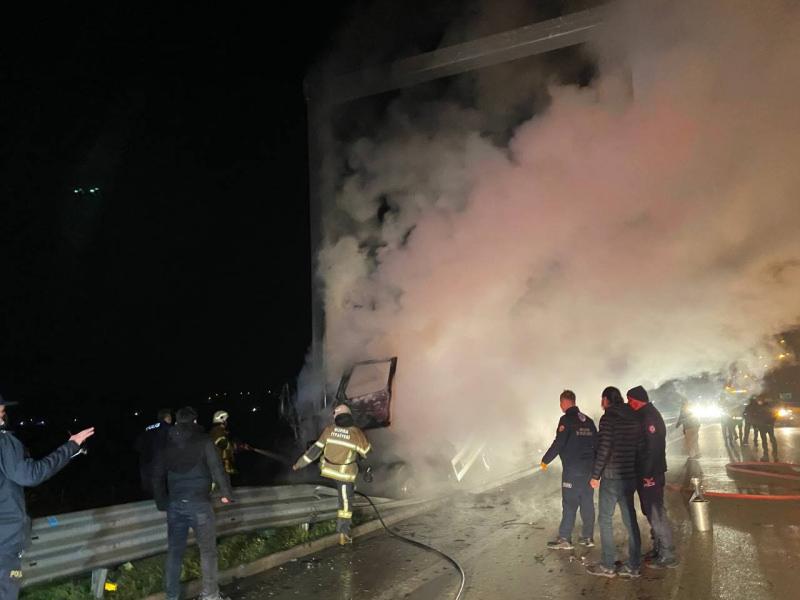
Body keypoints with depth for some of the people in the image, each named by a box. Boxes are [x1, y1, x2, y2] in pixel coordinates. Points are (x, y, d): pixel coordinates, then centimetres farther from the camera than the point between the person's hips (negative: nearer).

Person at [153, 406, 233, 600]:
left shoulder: (167, 444, 8)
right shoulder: (203, 441, -5)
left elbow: (157, 475, 12)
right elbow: (216, 469, -8)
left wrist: (162, 502, 22)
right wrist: (226, 493, 4)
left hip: (174, 504, 4)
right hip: (199, 503, -4)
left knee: (174, 551, 12)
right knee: (208, 550, 6)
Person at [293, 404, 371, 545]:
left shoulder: (329, 430, -11)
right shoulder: (356, 433, -17)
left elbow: (316, 449, -8)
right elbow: (366, 451, -3)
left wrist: (300, 464, 1)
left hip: (327, 469, 3)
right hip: (345, 474, -3)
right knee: (346, 503, 8)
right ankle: (343, 533, 10)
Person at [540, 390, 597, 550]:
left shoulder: (566, 420, -11)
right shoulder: (588, 420, 12)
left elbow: (558, 444, -17)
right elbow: (596, 443, 15)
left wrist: (545, 460, -6)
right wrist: (595, 464, 26)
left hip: (572, 469, -7)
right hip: (589, 468, 7)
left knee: (569, 503, -3)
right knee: (587, 503, 12)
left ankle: (564, 539, 1)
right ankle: (587, 537, 17)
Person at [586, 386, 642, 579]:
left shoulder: (608, 418, -14)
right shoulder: (634, 419, 9)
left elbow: (604, 449, -18)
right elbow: (639, 447, 11)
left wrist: (595, 475, -11)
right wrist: (633, 469, 17)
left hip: (611, 477, -7)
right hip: (630, 477, 7)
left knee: (605, 520, 3)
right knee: (630, 520, 12)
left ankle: (607, 566, 7)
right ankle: (633, 566, 17)